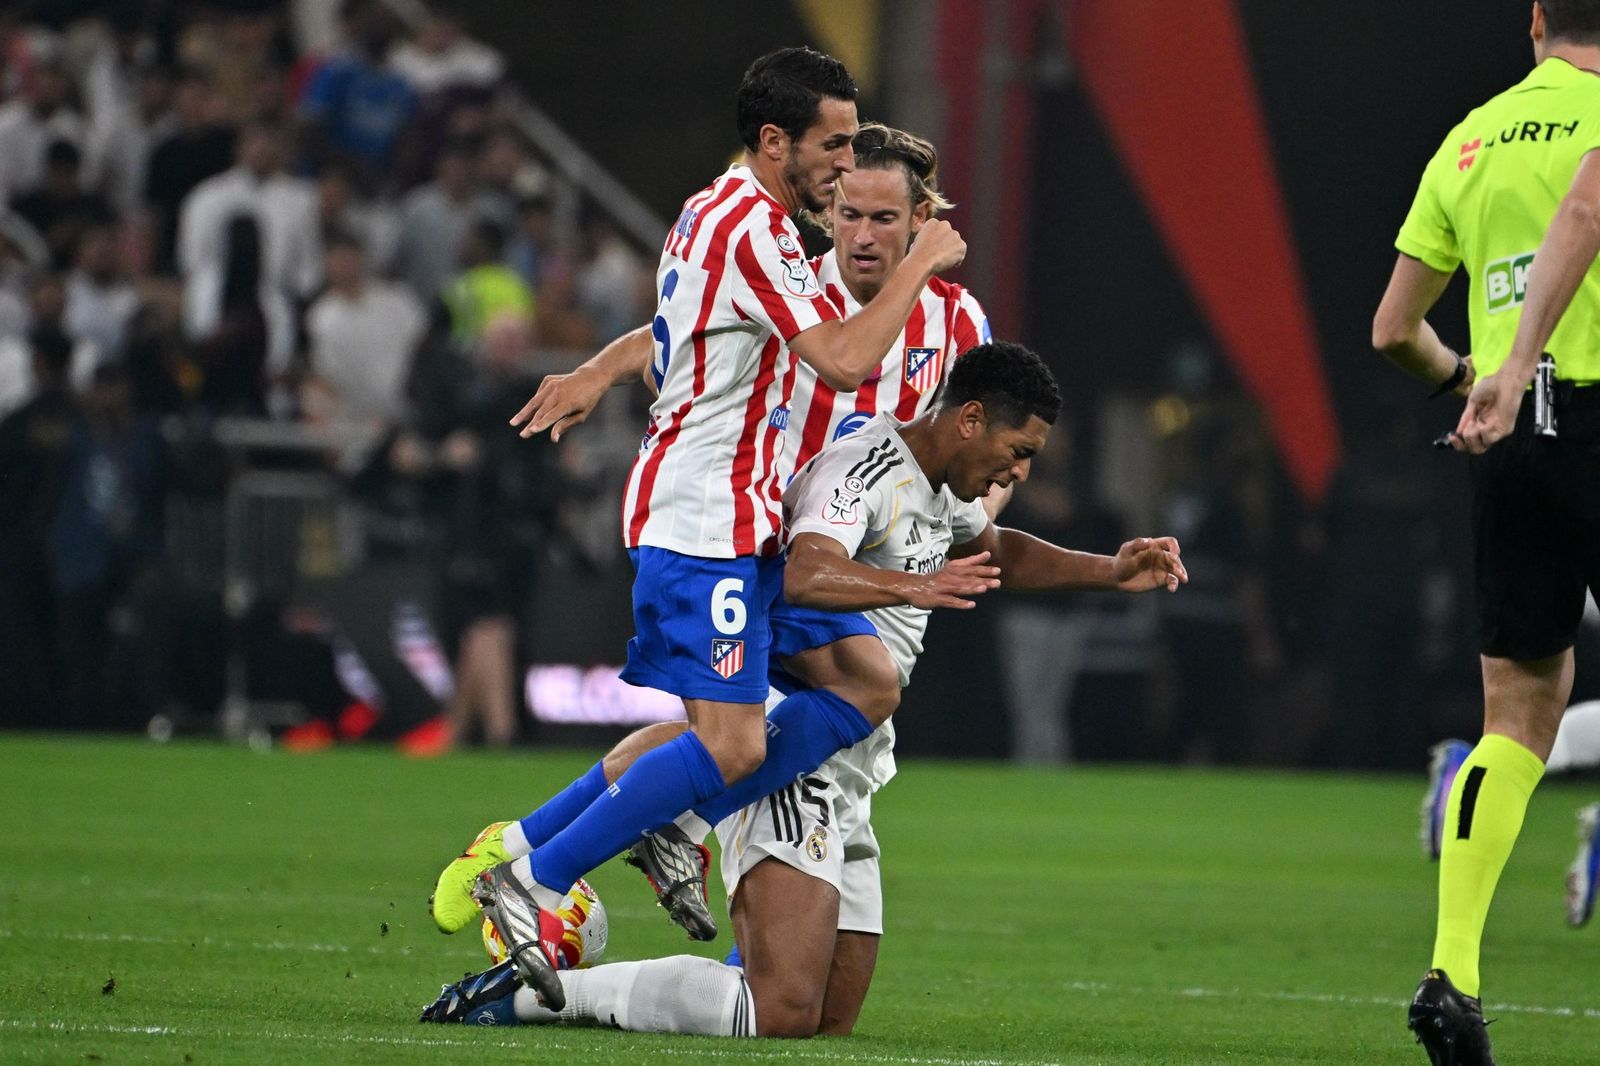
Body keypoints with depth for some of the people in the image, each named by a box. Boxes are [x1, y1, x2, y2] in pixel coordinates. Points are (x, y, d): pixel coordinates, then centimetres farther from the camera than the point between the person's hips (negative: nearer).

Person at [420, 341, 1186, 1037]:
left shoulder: (943, 488, 17)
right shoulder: (864, 470, -15)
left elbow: (998, 552, 41)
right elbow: (805, 575, -35)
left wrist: (1110, 572, 27)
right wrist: (912, 587, -53)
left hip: (844, 785, 11)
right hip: (790, 754, -11)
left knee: (833, 1019, 6)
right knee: (782, 1012, -24)